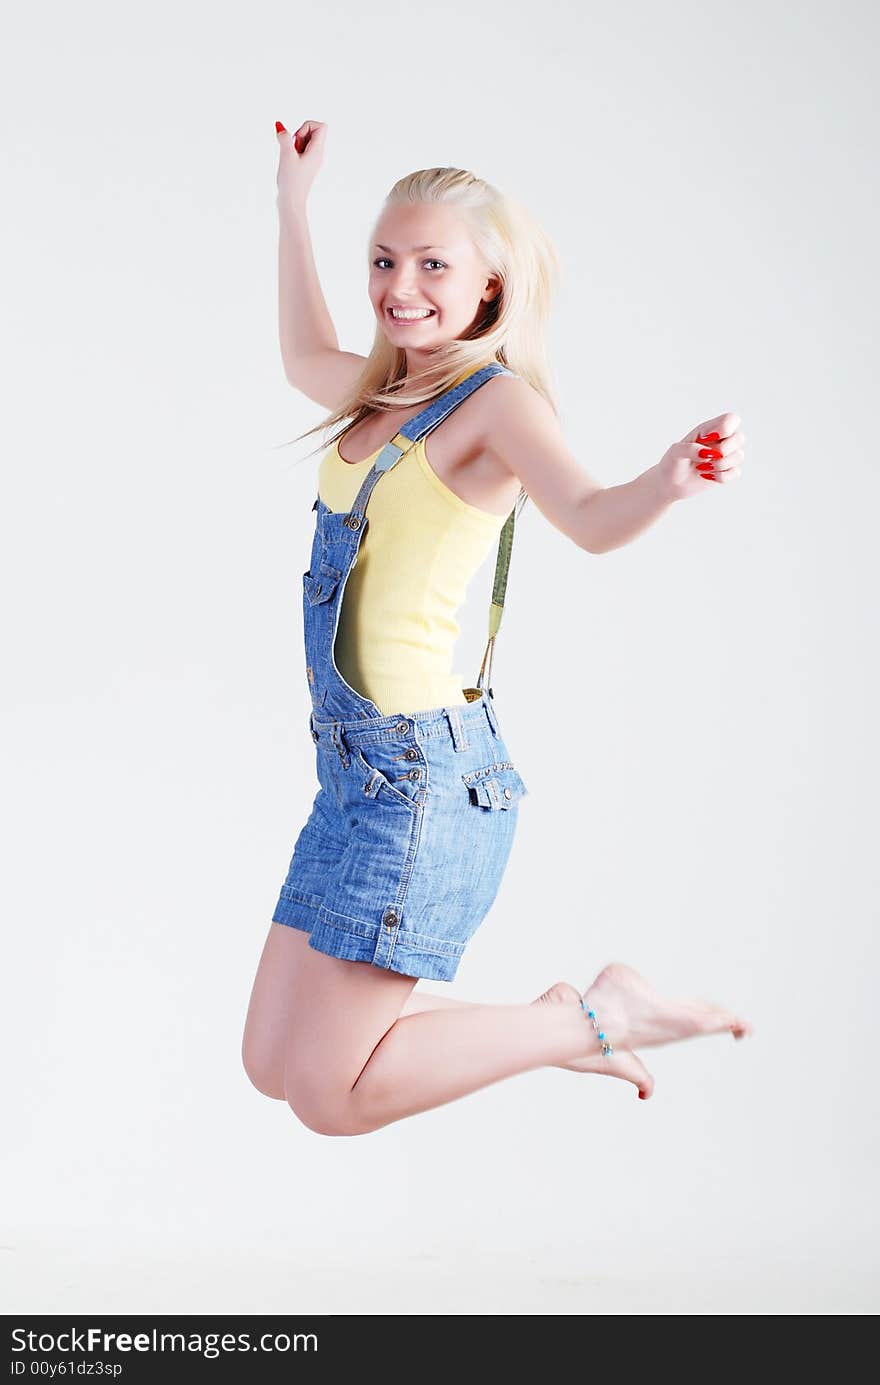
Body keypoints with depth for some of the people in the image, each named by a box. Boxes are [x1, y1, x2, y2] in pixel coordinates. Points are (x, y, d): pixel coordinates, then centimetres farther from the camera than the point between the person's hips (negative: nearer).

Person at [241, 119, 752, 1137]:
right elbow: (305, 356, 35)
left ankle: (590, 1018, 6)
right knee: (271, 1069, 12)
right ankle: (545, 1027, 23)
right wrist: (293, 198, 38)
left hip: (423, 761, -8)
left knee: (330, 1097, -8)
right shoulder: (382, 395, 12)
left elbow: (590, 518, -29)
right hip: (355, 757, 8)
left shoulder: (496, 397, -10)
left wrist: (670, 480, -50)